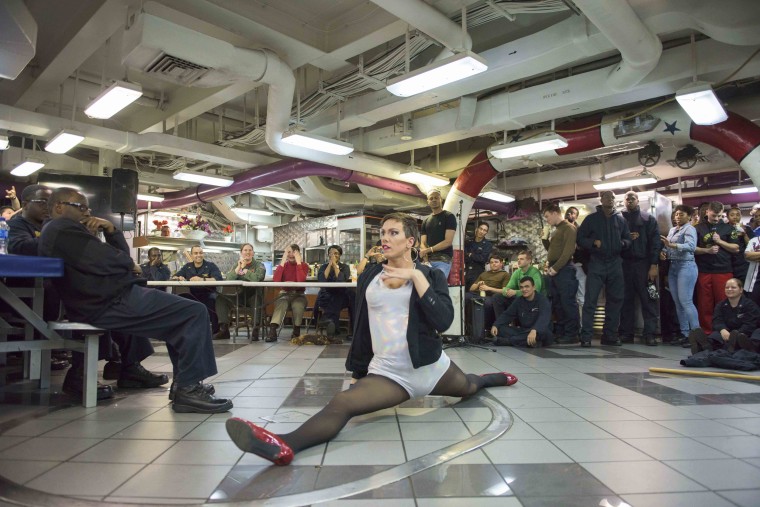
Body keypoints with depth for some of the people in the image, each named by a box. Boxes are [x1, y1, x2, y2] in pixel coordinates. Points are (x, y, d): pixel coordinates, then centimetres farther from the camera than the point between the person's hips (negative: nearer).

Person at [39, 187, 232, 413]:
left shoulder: (57, 232, 25)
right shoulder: (64, 229, -11)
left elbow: (122, 256, 19)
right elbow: (109, 263, -20)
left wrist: (111, 230, 2)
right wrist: (127, 262, 2)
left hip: (107, 300, 12)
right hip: (112, 304, -12)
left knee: (180, 312, 23)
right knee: (195, 313, -15)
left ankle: (183, 381, 19)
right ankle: (187, 390, -14)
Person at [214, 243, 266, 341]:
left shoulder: (259, 265, 2)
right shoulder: (236, 265, 14)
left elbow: (257, 278, -22)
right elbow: (227, 279, -4)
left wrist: (244, 270, -8)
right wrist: (239, 267, -13)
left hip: (254, 295, -4)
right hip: (240, 295, 4)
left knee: (257, 300, -37)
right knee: (220, 298, -15)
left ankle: (256, 330, -30)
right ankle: (224, 329, -13)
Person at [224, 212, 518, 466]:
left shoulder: (430, 274, -4)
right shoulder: (369, 276, 3)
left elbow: (443, 322, -20)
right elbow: (360, 328, 11)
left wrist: (416, 276, -23)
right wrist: (358, 370, 14)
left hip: (431, 367, 0)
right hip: (387, 374, 0)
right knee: (341, 404, -28)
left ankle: (492, 377, 65)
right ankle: (284, 445, -51)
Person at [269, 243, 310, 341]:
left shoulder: (304, 265, 1)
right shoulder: (283, 264, 6)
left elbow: (301, 280, -21)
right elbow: (275, 280, -13)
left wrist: (298, 262, -17)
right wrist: (283, 261, -13)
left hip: (298, 294, -1)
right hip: (285, 293, 1)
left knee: (297, 305, -34)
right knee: (281, 303, -33)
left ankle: (296, 331, -12)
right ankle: (272, 331, -42)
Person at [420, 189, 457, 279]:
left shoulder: (449, 217, 1)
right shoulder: (426, 220, 19)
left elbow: (448, 241, -9)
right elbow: (423, 243, 13)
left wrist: (429, 250, -9)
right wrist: (424, 254, -9)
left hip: (443, 260, -5)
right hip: (428, 260, 5)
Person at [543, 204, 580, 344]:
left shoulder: (568, 228, -5)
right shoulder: (556, 230, 22)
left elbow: (568, 251, -16)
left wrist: (556, 267, -18)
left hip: (564, 269, -9)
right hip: (553, 269, 9)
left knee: (568, 302, -7)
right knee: (557, 303, 9)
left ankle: (572, 334, -3)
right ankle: (560, 332, 15)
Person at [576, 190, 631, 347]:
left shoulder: (620, 219, 12)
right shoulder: (591, 218, 4)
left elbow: (628, 239, 16)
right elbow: (580, 238, 3)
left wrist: (623, 243, -7)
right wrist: (593, 243, -15)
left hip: (615, 264, 4)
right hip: (596, 263, -4)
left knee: (615, 300, 7)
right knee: (590, 300, -8)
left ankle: (610, 335, 17)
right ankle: (586, 336, -7)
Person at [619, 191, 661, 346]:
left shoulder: (648, 218, 7)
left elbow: (655, 242, 0)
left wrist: (654, 265, -9)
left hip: (643, 264, -1)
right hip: (624, 264, 2)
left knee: (648, 300, -3)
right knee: (626, 300, 4)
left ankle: (649, 334, 0)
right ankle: (626, 333, 9)